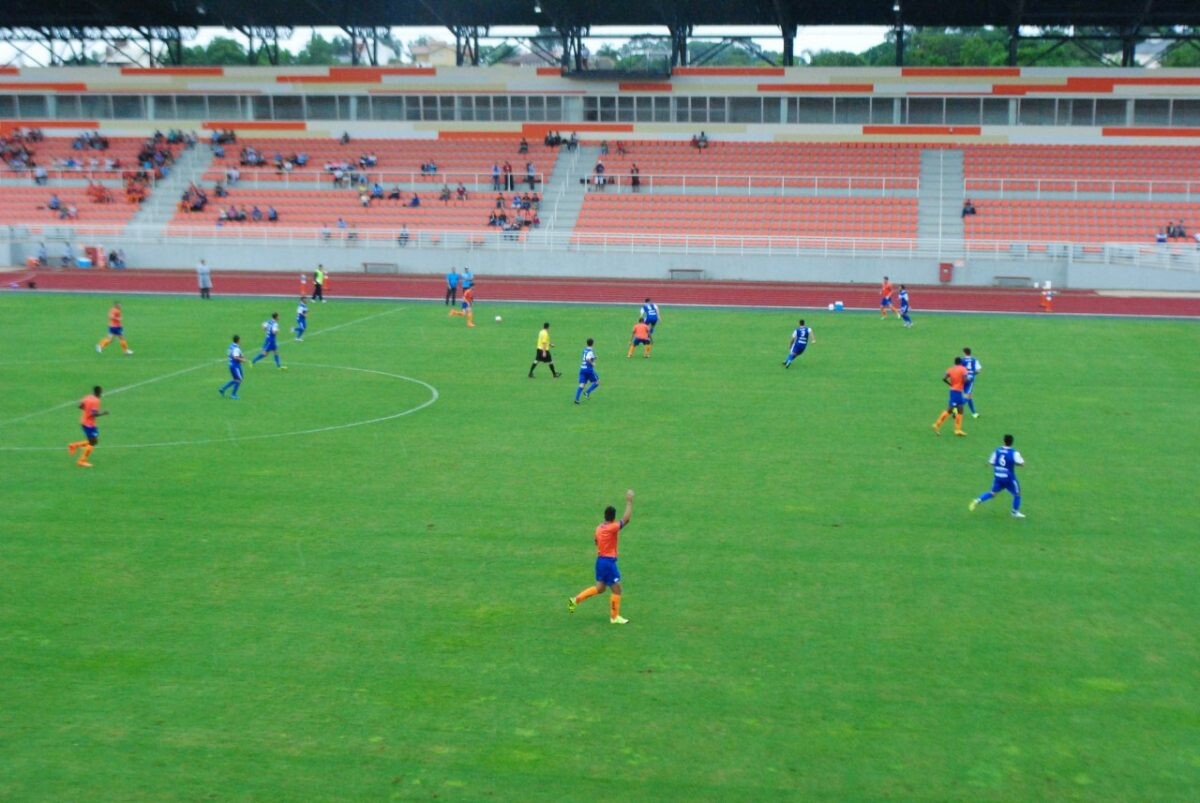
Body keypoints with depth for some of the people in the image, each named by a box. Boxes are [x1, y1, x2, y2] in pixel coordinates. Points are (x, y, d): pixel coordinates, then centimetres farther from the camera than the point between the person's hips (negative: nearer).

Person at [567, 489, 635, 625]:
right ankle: (614, 617, 11)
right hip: (609, 561, -9)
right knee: (617, 589, 3)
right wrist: (629, 501, -20)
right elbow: (627, 518, -23)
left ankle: (575, 600, 15)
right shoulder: (612, 528, -18)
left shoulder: (599, 528, 6)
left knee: (600, 588, 19)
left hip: (600, 559, 9)